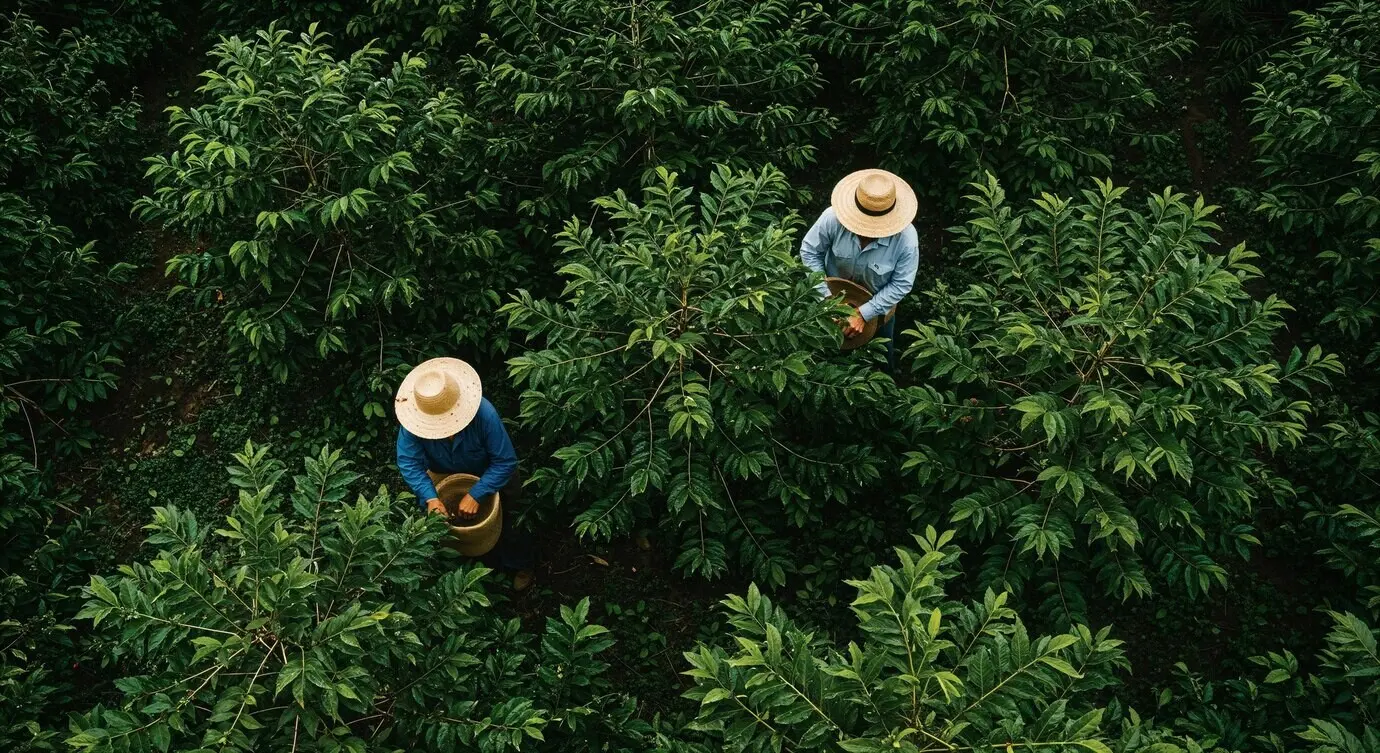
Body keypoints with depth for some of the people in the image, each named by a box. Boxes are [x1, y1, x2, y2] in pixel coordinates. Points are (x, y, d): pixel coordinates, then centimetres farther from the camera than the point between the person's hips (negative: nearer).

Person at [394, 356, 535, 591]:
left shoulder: (483, 413, -41)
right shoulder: (414, 419, -33)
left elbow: (506, 462, -34)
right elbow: (408, 462, -28)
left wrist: (475, 495, -40)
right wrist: (430, 498, -41)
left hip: (487, 475, -2)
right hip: (444, 475, 3)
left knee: (504, 525, 2)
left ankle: (520, 565, 33)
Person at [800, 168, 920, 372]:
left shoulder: (906, 239, -37)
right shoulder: (834, 218, -35)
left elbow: (901, 284, -25)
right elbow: (809, 251, -18)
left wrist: (863, 314, -27)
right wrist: (826, 295, -22)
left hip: (878, 304, 0)